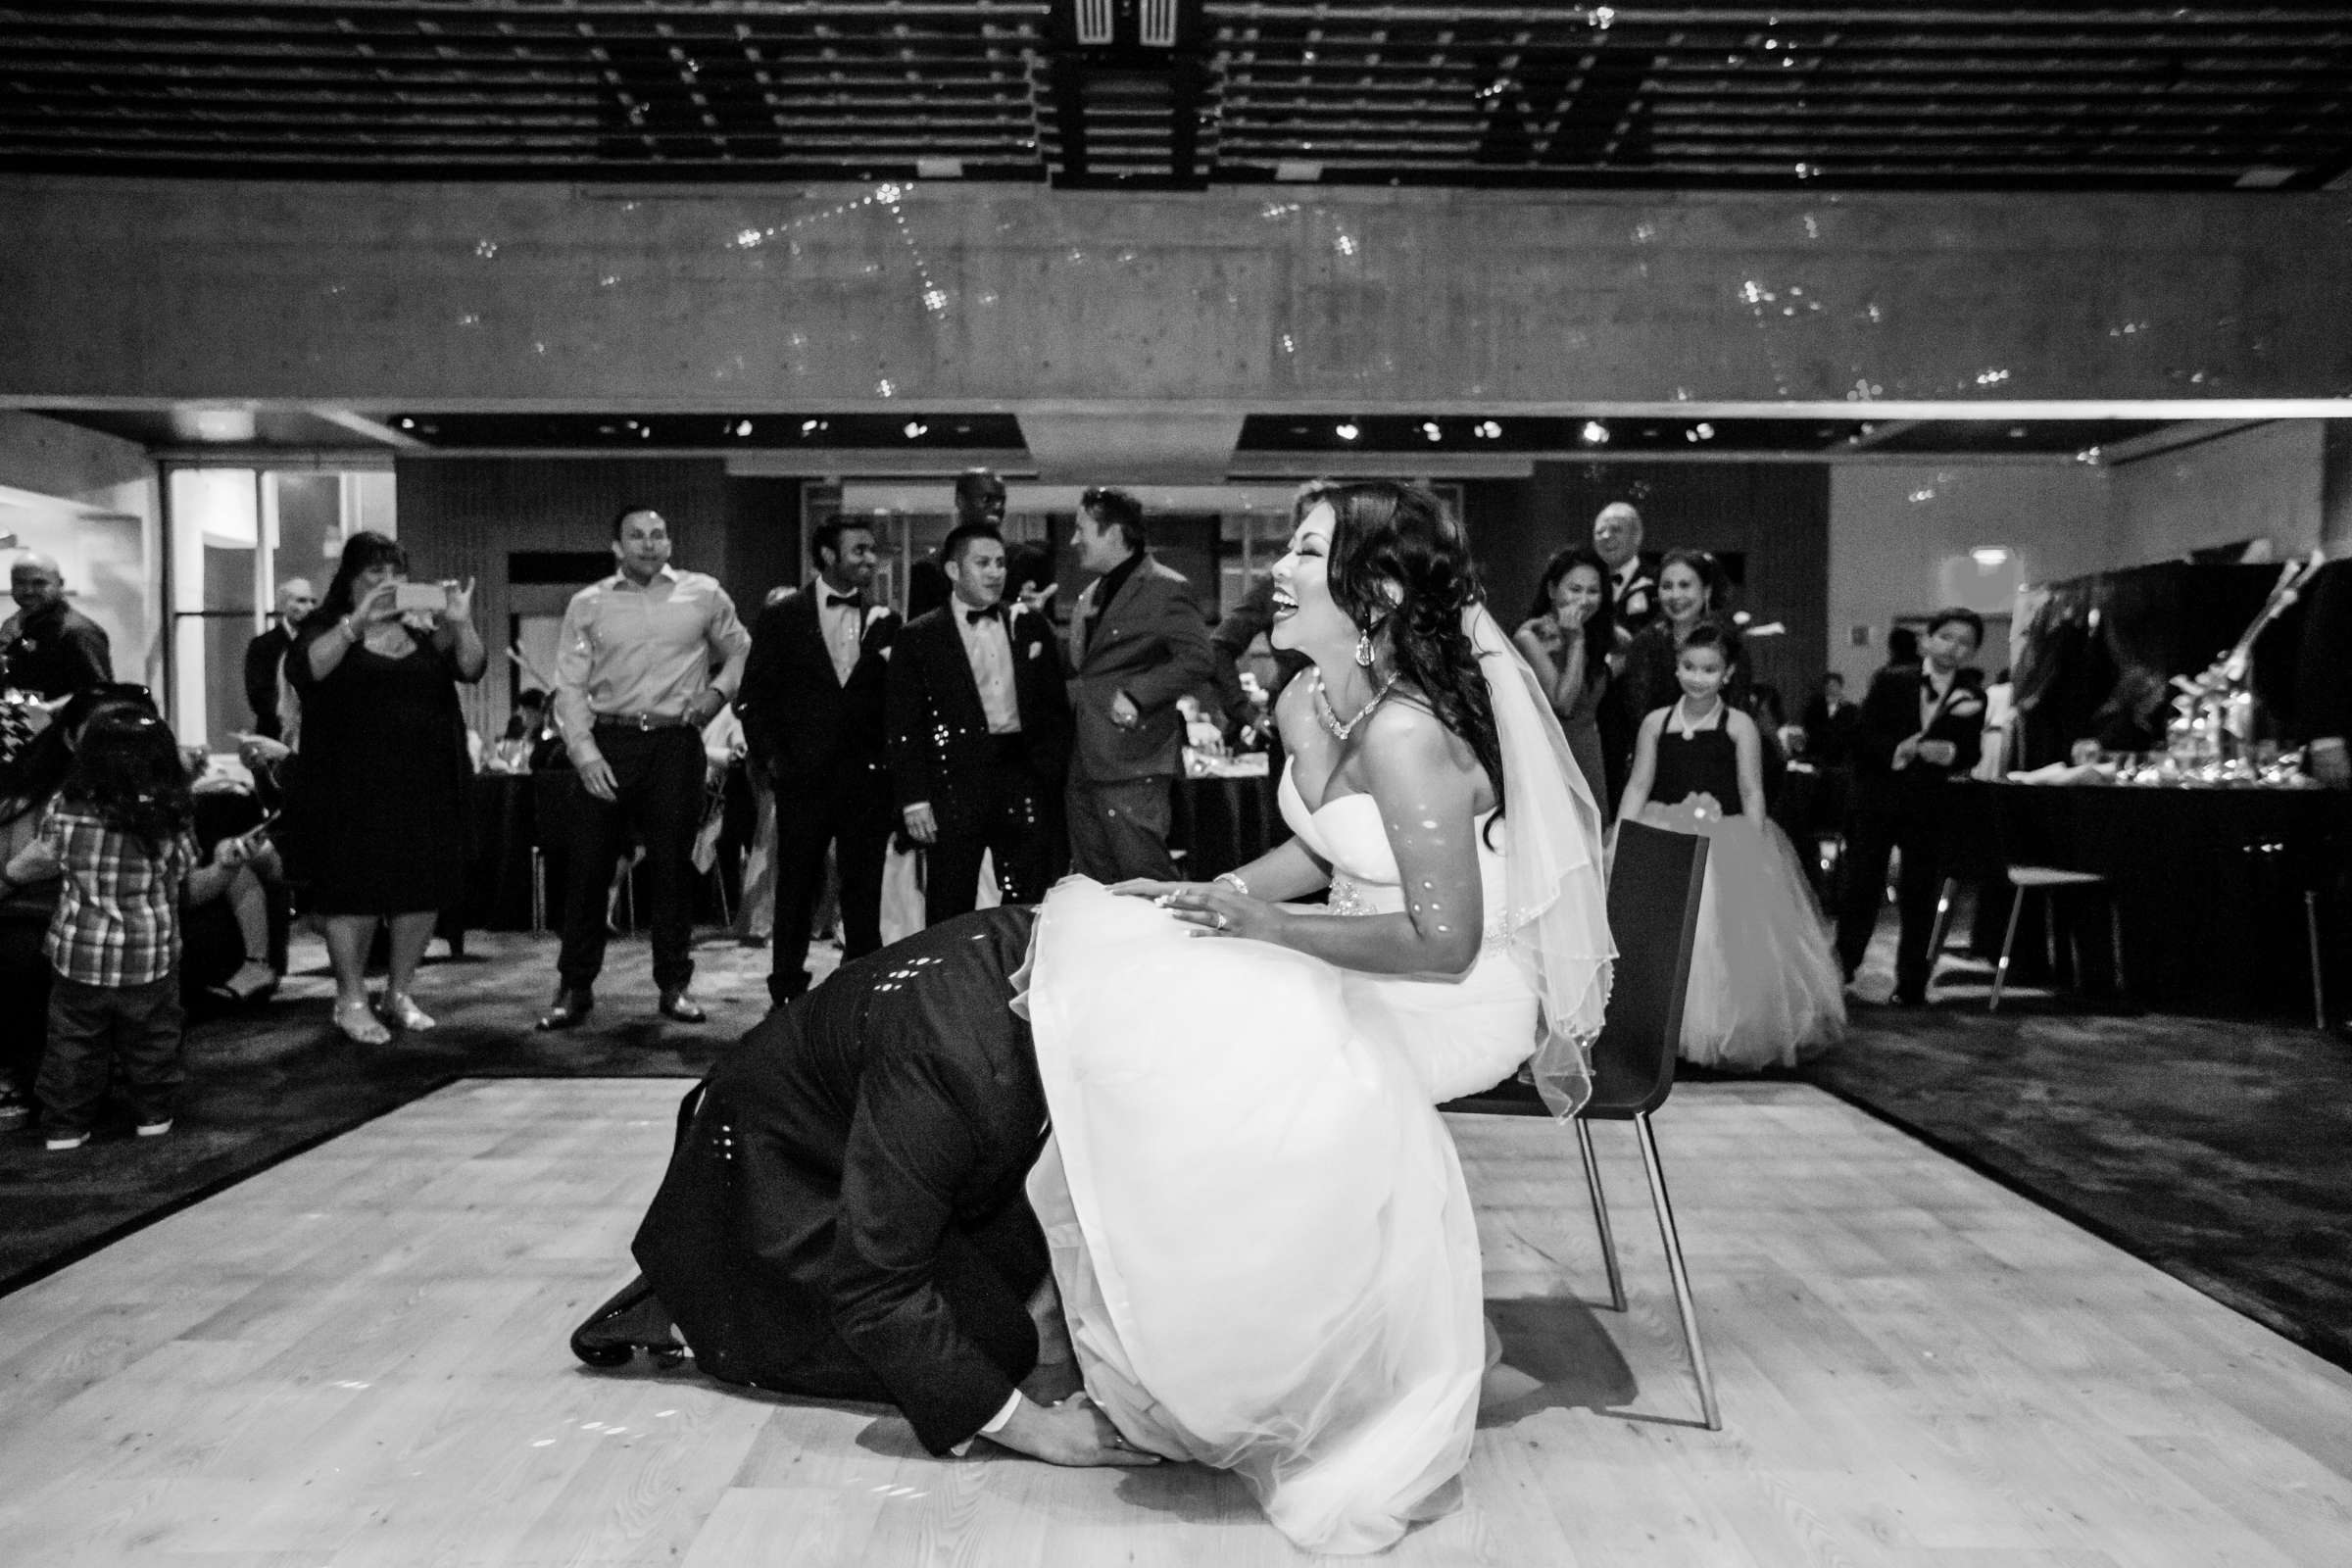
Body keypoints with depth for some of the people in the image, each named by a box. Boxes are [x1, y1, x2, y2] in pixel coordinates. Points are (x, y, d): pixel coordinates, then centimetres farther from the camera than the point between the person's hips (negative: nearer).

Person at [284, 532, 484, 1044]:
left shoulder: (424, 628, 13)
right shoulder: (327, 628, 2)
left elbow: (471, 669, 0)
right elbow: (304, 671, -18)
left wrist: (461, 624, -18)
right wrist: (357, 622, -27)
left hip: (426, 785, 4)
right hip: (353, 787, -4)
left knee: (424, 887, 5)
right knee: (355, 889, -2)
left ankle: (400, 993, 19)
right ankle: (351, 999, 10)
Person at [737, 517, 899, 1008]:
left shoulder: (885, 622, 8)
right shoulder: (781, 618, 3)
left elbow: (899, 703, 8)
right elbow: (755, 695, 4)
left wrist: (893, 772, -3)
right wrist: (770, 758, -4)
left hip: (868, 778, 1)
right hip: (803, 777, -1)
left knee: (864, 894, 3)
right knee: (796, 889, 5)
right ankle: (787, 991, 15)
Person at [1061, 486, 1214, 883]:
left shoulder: (1165, 589, -8)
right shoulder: (1091, 596, 19)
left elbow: (1199, 661, -17)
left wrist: (1134, 694, -20)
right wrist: (1074, 696, 13)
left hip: (1133, 768, -9)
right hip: (1085, 767, 9)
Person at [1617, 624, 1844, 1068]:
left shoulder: (1739, 726, 0)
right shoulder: (1656, 722, 6)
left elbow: (1752, 793, -2)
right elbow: (1638, 786, 5)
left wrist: (1757, 852, -10)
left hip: (1726, 844, -2)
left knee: (1729, 942, -4)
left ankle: (1729, 1037, 7)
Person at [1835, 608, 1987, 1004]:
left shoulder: (1972, 701, 4)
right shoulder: (1890, 681, 1)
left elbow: (1971, 758, 1)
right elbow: (1865, 736, -5)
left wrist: (1950, 754, -21)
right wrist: (1897, 751, -22)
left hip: (1930, 810, 1)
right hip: (1876, 802, -1)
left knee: (1919, 898, 4)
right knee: (1860, 889, 2)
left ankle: (1911, 985, 12)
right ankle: (1842, 967, 15)